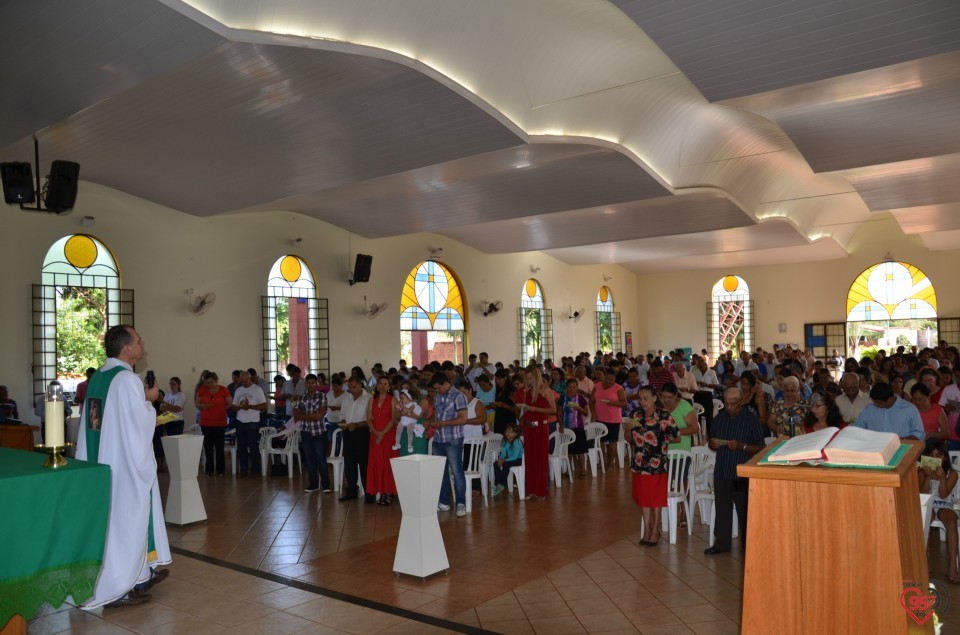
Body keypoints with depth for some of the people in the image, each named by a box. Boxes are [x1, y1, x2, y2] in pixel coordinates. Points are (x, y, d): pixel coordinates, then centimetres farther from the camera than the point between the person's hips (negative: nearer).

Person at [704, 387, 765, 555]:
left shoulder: (751, 419, -6)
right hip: (721, 472, 4)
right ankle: (721, 543, 21)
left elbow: (760, 448, -8)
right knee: (722, 509, 10)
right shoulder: (719, 418, 8)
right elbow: (711, 443, 18)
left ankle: (748, 545, 17)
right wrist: (713, 444, -5)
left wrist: (741, 446, -22)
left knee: (745, 510, 4)